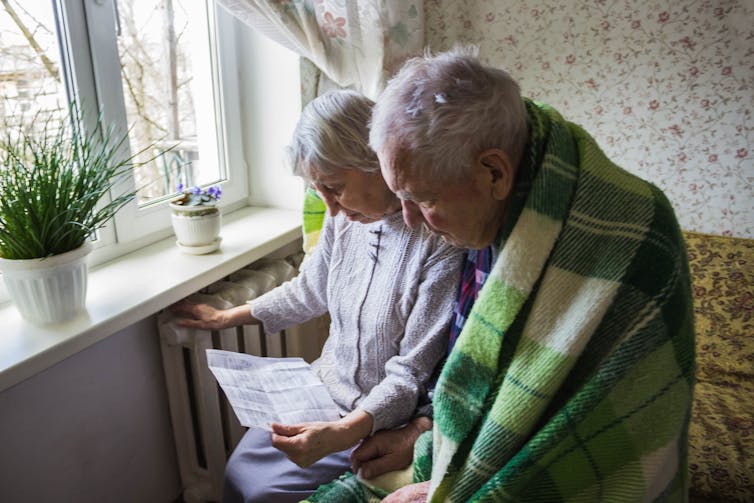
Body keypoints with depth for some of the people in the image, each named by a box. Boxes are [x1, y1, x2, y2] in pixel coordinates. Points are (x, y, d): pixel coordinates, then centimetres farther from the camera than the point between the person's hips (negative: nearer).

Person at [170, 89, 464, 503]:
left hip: (382, 417, -6)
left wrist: (342, 433, -33)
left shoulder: (440, 244, -28)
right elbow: (309, 291, 13)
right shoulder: (345, 218, -7)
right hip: (326, 390, 6)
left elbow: (412, 375, -21)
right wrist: (226, 318, 19)